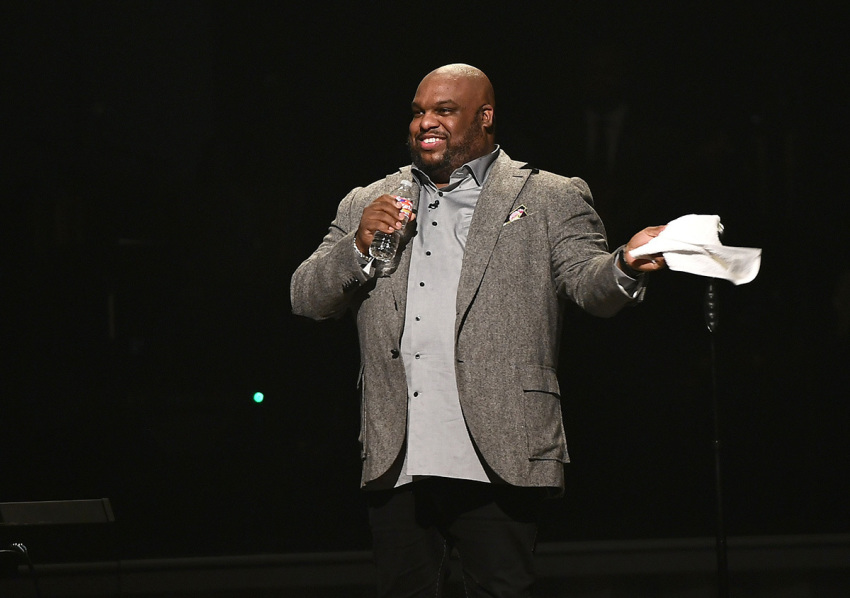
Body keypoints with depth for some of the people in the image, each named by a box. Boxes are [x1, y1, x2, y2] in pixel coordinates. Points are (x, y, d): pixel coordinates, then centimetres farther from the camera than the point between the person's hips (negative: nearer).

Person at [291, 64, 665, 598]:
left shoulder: (551, 200, 8)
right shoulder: (366, 207, 17)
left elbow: (589, 283, -6)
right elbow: (306, 299, 14)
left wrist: (625, 265, -29)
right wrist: (359, 246, -5)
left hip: (496, 463, -3)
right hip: (396, 465, 3)